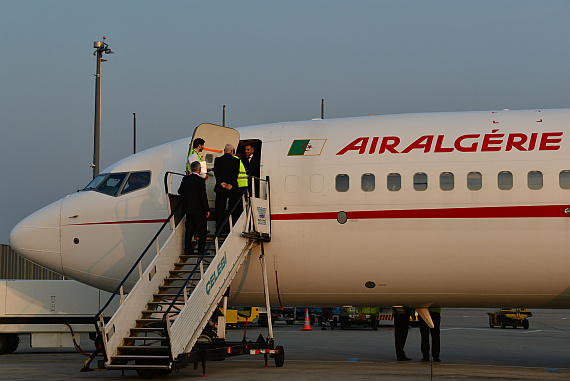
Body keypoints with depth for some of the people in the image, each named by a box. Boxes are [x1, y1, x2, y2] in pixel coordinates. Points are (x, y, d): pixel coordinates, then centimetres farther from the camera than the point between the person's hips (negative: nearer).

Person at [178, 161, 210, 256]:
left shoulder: (185, 179, 2)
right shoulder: (200, 180, -17)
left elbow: (180, 191, 13)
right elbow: (203, 196, -17)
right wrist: (207, 210, -10)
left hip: (188, 208, 6)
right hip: (198, 210, -6)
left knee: (189, 230, 14)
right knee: (202, 231, 4)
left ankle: (188, 250, 17)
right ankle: (201, 251, 4)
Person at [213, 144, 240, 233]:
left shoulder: (218, 160, 4)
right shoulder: (236, 161, 1)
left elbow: (216, 172, -4)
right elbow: (235, 174, -7)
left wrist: (222, 183, -9)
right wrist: (231, 184, -12)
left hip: (220, 188, 1)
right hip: (233, 188, -1)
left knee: (220, 208, 3)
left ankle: (219, 228, 0)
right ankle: (230, 228, 1)